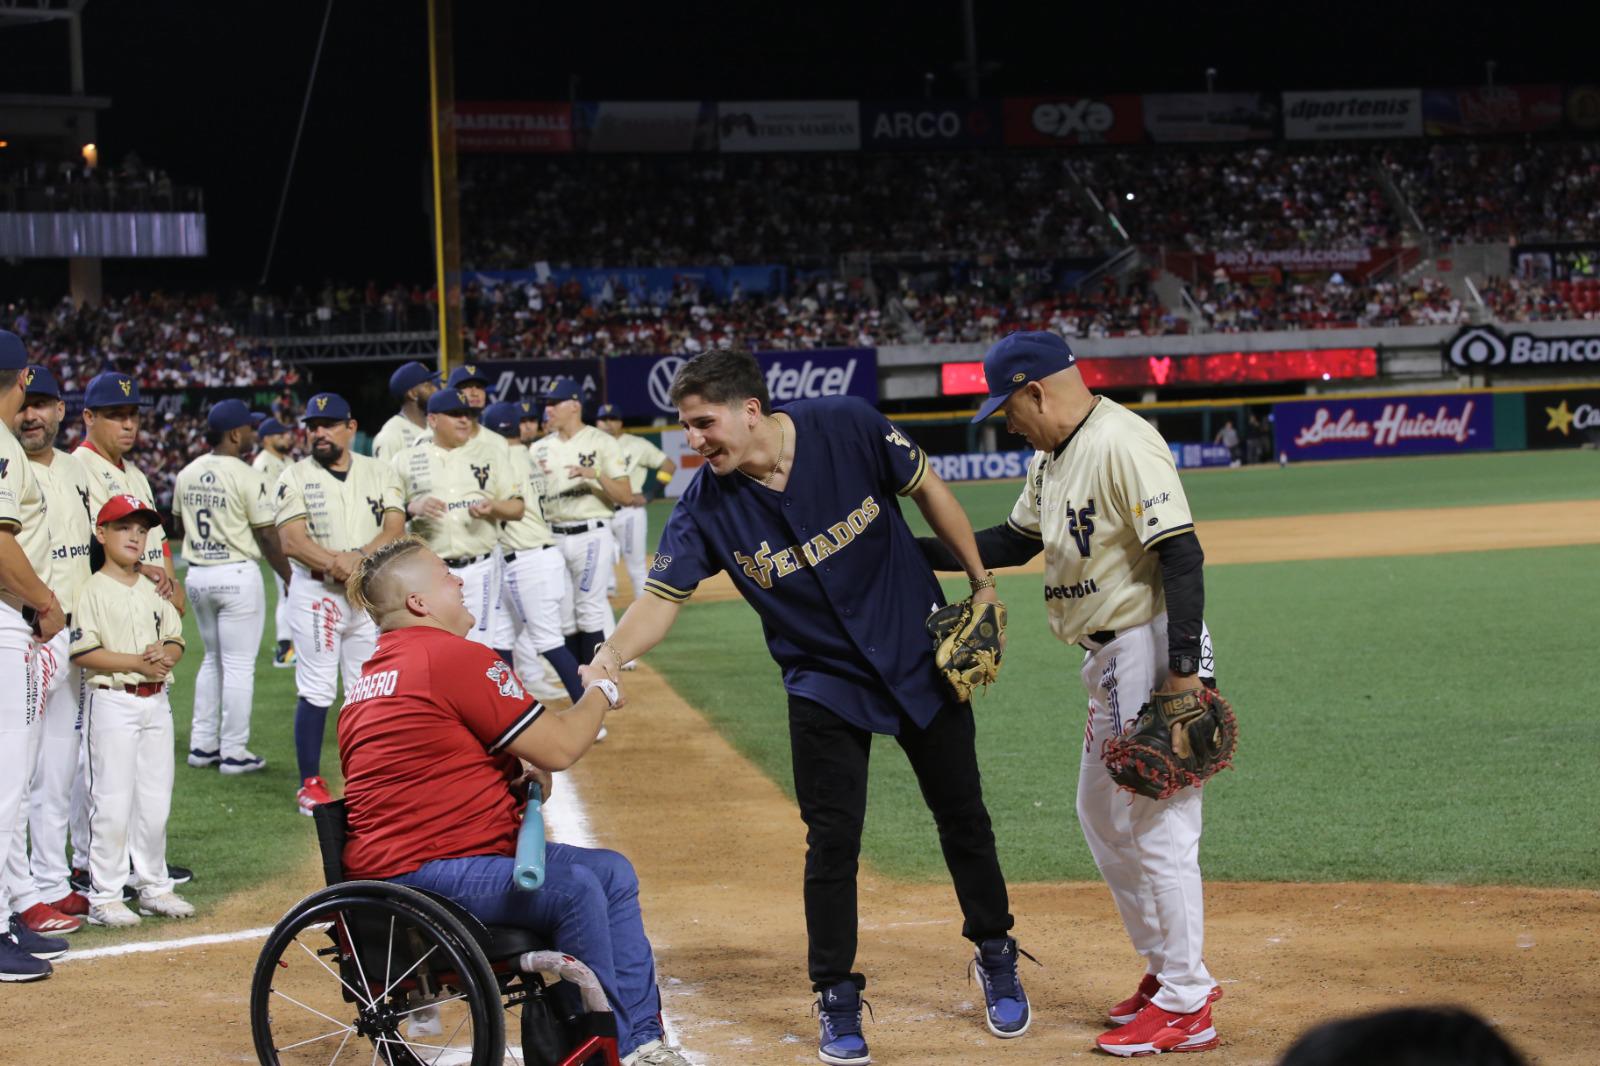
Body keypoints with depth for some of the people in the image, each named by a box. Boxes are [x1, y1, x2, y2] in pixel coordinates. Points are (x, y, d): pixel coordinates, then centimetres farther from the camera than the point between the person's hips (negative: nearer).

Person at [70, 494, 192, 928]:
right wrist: (137, 662, -20)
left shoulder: (154, 589, 13)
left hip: (156, 702, 6)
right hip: (113, 701, -6)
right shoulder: (93, 591, -7)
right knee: (113, 802, -5)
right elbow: (84, 651, -15)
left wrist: (165, 653, -10)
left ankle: (154, 887, 22)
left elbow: (175, 641, 13)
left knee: (156, 801, 11)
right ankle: (104, 896, 2)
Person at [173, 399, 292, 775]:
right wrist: (289, 577, -2)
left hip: (196, 575, 7)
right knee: (239, 664, -1)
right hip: (237, 575, -7)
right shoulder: (246, 478, -14)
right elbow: (267, 536, -12)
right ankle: (234, 752, 1)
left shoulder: (186, 475, 6)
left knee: (212, 659, 20)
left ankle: (202, 745, 20)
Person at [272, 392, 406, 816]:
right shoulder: (295, 478, 1)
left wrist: (357, 559, -20)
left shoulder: (380, 473, 8)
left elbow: (395, 529, -3)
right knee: (316, 691, -4)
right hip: (316, 593, -3)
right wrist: (337, 563, -24)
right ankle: (311, 784, 3)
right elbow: (292, 540, -10)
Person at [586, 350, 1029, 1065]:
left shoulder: (848, 429, -20)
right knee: (832, 842, -3)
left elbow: (926, 489, -6)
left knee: (963, 816, 12)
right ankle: (837, 1001, 13)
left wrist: (982, 583, -2)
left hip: (920, 652, 0)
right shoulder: (707, 503, -16)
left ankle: (995, 958, 33)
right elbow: (664, 595, -16)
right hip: (824, 679, 0)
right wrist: (610, 654, -34)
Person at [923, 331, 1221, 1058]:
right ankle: (1168, 969, 29)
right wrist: (918, 552, 12)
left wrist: (1183, 670, -28)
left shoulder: (1122, 444, -19)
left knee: (1158, 823, -6)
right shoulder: (1053, 456, 12)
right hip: (1108, 661, 11)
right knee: (1103, 817, 18)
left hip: (1152, 650, -11)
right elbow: (1015, 541, 22)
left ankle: (1185, 1007, 1)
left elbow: (1182, 555, -24)